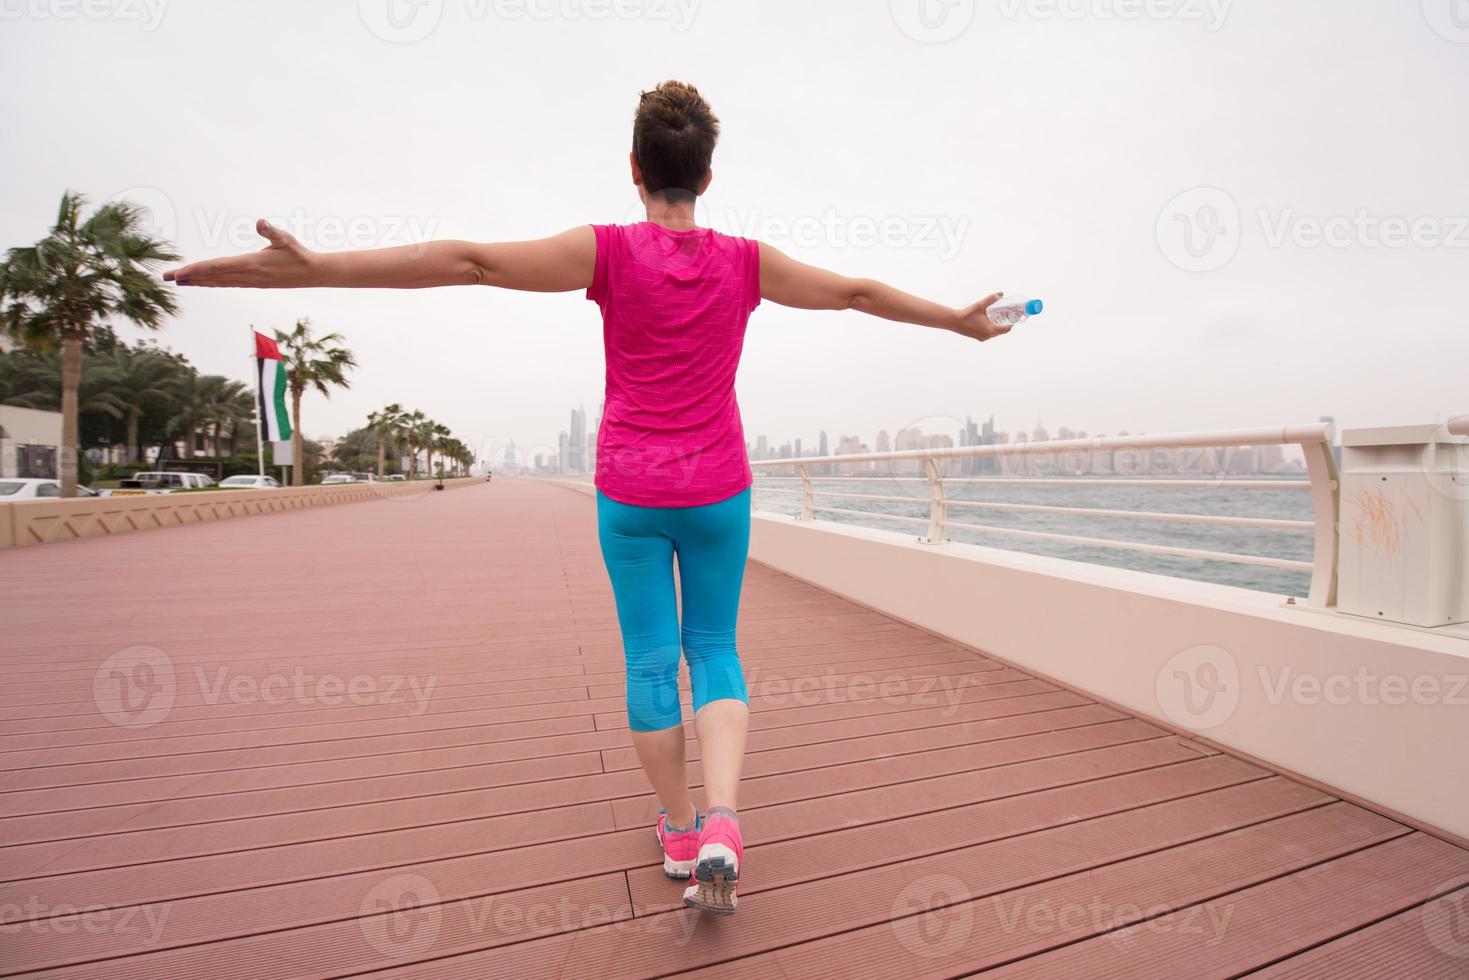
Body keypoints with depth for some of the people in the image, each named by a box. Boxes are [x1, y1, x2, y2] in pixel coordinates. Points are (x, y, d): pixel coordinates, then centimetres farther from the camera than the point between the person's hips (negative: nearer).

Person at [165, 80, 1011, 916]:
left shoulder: (609, 252, -5)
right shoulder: (745, 262, 1)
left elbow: (471, 262, -14)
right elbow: (857, 293, 11)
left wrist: (313, 268, -12)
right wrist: (960, 321, 24)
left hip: (630, 494, -1)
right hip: (719, 493, 2)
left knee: (650, 658, 12)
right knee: (714, 648, 14)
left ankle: (681, 830, 25)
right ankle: (722, 822, -2)